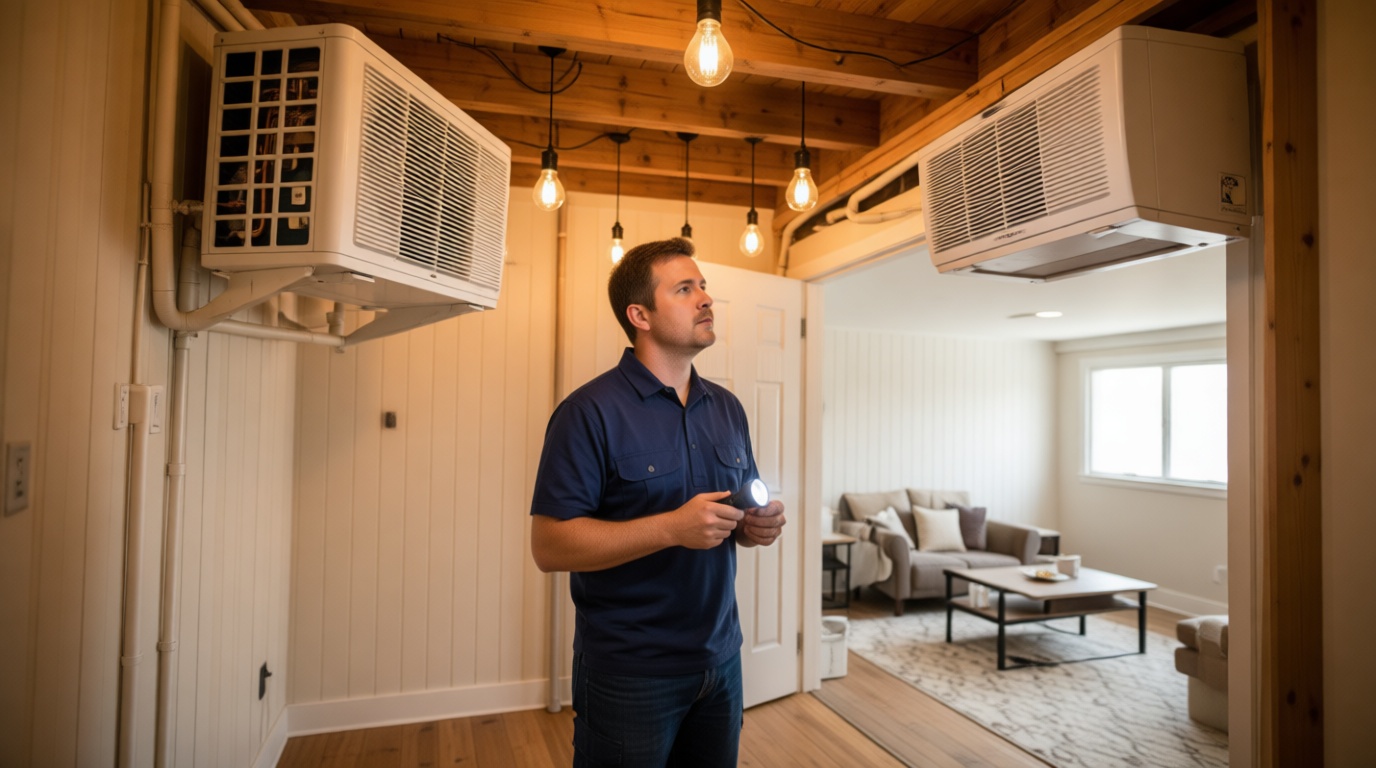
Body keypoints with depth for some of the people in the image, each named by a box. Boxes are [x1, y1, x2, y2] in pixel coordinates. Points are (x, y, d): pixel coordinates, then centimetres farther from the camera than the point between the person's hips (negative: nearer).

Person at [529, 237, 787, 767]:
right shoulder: (591, 412, -15)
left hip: (720, 660, 6)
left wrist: (757, 527, -7)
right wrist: (672, 527, -27)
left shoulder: (728, 408, 6)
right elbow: (549, 545, -19)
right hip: (629, 674, -6)